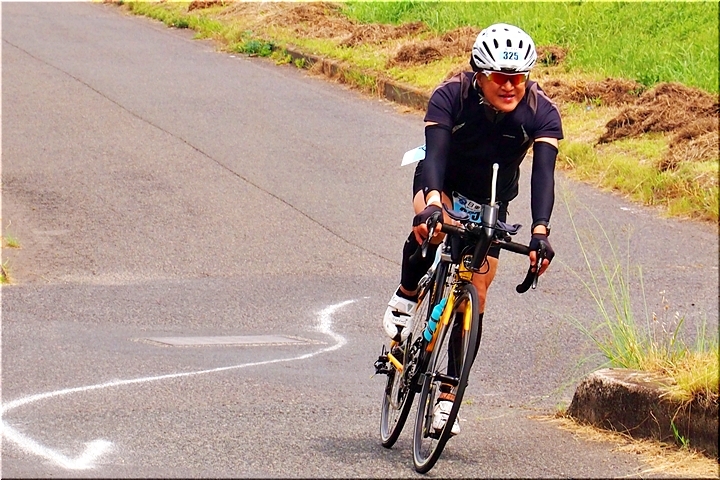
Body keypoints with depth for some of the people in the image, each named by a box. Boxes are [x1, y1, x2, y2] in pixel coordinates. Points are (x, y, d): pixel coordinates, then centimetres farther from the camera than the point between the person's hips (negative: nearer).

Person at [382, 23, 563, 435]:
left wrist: (540, 231, -53)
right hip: (441, 186, -2)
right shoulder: (452, 96, -30)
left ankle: (447, 398, 8)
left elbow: (544, 173, -38)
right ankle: (406, 299, -12)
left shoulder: (542, 112, -27)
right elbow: (435, 153, -40)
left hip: (491, 204, 2)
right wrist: (432, 204, -59)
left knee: (475, 299, -3)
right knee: (434, 227, -38)